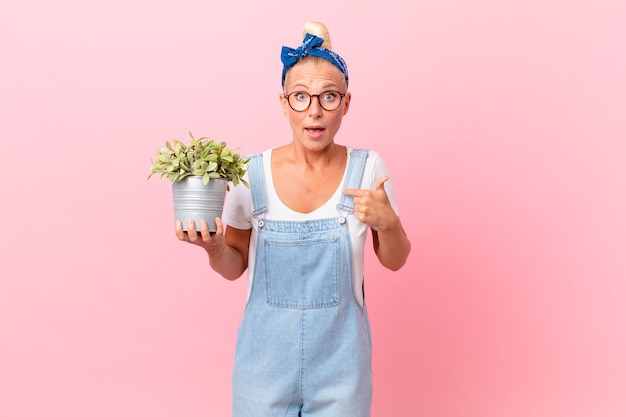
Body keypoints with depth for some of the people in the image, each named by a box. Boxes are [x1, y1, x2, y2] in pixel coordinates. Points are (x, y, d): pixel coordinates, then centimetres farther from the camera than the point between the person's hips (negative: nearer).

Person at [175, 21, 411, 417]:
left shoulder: (367, 168, -8)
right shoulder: (252, 174, -9)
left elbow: (395, 261, 1)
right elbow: (234, 267, 3)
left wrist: (387, 223, -18)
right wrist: (214, 246, -18)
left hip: (340, 359, 0)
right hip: (267, 357, 0)